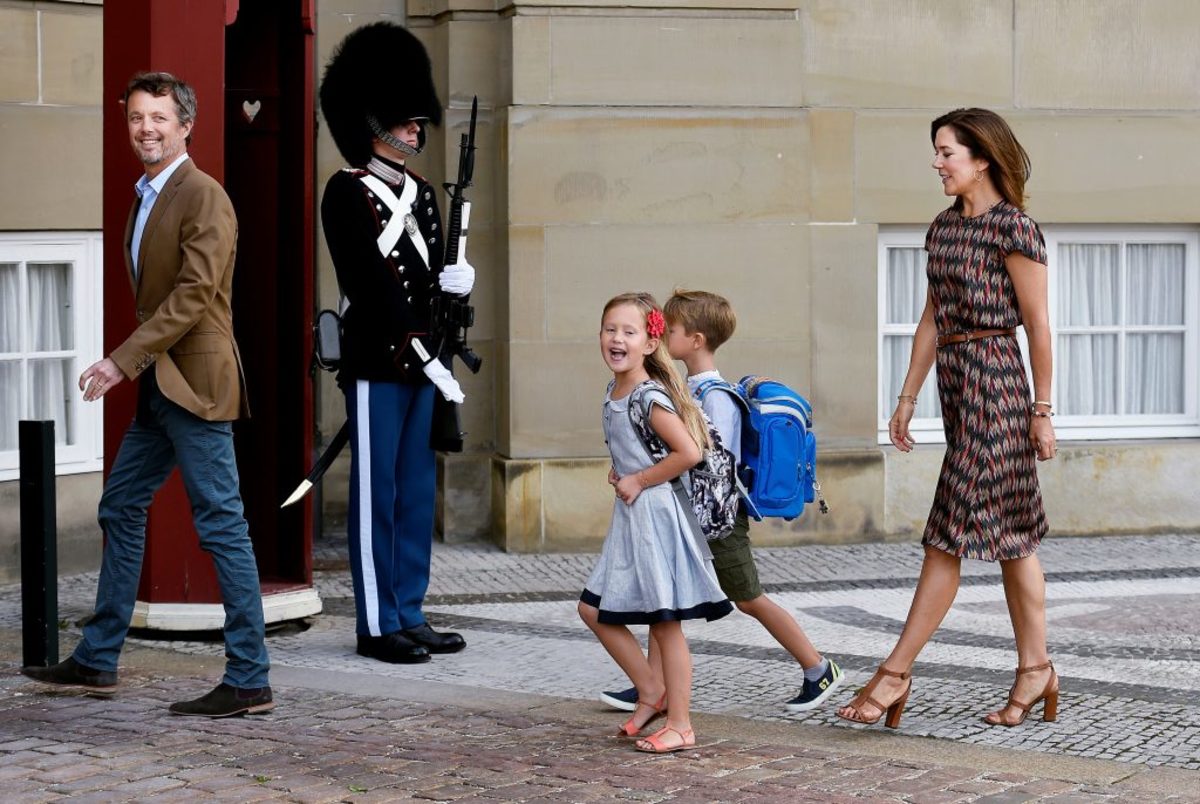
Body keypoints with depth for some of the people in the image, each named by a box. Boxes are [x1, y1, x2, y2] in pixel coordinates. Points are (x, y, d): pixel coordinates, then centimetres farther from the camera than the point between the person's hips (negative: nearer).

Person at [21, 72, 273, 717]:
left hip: (195, 384, -10)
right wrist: (138, 363, 14)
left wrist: (122, 359, -23)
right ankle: (97, 660, 27)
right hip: (159, 387, 10)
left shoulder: (203, 196, -13)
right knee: (120, 511, 16)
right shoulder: (146, 198, 16)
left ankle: (249, 681, -2)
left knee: (222, 528, -7)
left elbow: (194, 293, -21)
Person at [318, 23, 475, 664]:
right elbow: (369, 285, -15)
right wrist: (426, 358, -18)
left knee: (417, 492, 10)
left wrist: (450, 280, -8)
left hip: (419, 364, 8)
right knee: (376, 493, -2)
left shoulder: (422, 194, 15)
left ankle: (410, 616, 17)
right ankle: (377, 626, 4)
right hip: (375, 363, -8)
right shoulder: (346, 194, -8)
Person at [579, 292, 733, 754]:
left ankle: (679, 725, 7)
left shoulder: (650, 398, -17)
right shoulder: (613, 395, 9)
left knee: (665, 623, -2)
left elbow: (689, 452, -25)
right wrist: (619, 474, 8)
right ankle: (651, 691, 23)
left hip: (655, 513, -9)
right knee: (594, 610, 11)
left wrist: (640, 481, -16)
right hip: (627, 518, 9)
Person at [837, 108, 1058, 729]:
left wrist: (1042, 410, -9)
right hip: (954, 380, 9)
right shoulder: (944, 227, 13)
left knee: (952, 530, -6)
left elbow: (1037, 324, -9)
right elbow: (932, 320, 17)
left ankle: (897, 671, -5)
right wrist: (907, 398, 15)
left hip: (994, 381, -8)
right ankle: (1036, 668, 16)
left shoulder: (1012, 227, -10)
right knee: (1013, 532, 11)